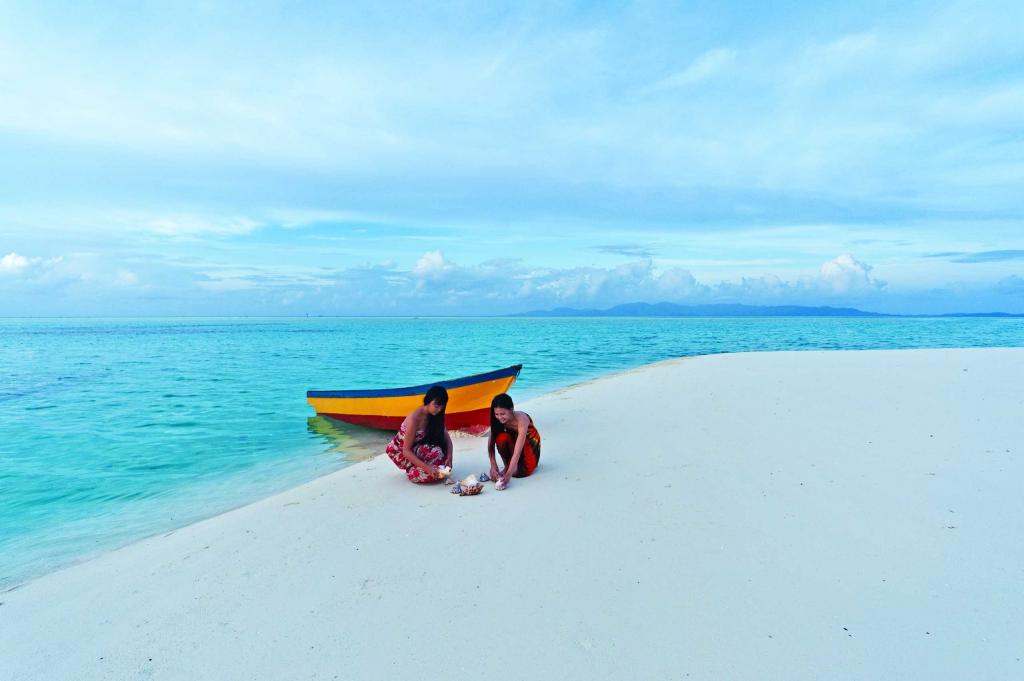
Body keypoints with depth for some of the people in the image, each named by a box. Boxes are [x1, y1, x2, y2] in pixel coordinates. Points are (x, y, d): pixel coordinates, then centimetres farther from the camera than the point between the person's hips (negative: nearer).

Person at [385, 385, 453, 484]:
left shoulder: (435, 415, -10)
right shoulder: (414, 419, -30)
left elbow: (446, 438, -7)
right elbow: (406, 451, -28)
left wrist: (449, 457, -25)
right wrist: (426, 467, -37)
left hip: (417, 447, 6)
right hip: (400, 451, -6)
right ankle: (412, 470, -5)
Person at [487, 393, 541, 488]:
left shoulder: (521, 420, -37)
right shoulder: (497, 420, -23)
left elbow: (517, 451, -43)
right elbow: (491, 443, -23)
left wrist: (508, 474, -49)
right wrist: (493, 466, -35)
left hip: (529, 442, -3)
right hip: (513, 441, 4)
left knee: (523, 472, -26)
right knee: (501, 437, -31)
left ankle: (531, 463, 8)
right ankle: (507, 465, -8)